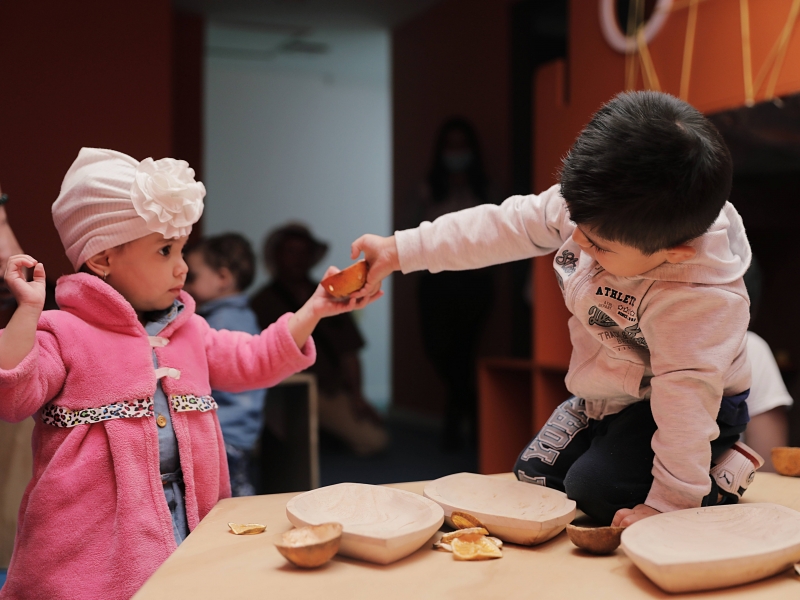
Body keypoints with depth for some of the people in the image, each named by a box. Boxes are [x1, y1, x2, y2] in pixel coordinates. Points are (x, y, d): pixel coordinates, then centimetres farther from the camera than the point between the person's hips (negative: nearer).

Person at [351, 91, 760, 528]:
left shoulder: (698, 301, -41)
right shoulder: (592, 207, -23)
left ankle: (722, 477, 1)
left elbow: (685, 397, -35)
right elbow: (505, 227, -13)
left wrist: (668, 504, -29)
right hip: (602, 394, 7)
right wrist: (400, 250, -10)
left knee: (593, 490, -20)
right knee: (533, 476, 12)